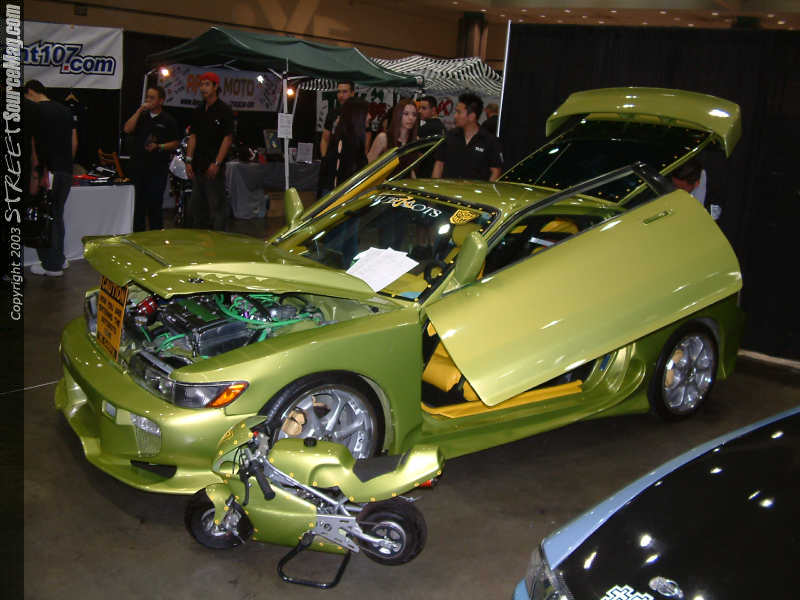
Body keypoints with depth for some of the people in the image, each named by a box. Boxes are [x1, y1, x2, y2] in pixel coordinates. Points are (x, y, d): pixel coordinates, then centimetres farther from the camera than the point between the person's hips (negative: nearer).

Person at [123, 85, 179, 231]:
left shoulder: (168, 120, 4)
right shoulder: (141, 116, 14)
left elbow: (175, 143, 2)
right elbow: (127, 129, -1)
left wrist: (159, 147, -14)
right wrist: (139, 111, -4)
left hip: (158, 168, -4)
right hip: (139, 166, 4)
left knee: (154, 204, -4)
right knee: (139, 204, 8)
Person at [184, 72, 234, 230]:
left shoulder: (224, 110, -4)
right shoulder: (198, 112, 16)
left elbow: (228, 138, -9)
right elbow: (193, 137, 15)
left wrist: (216, 163, -16)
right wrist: (189, 161, 4)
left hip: (214, 169, -7)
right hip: (198, 167, 7)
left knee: (217, 206, -6)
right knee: (195, 206, 10)